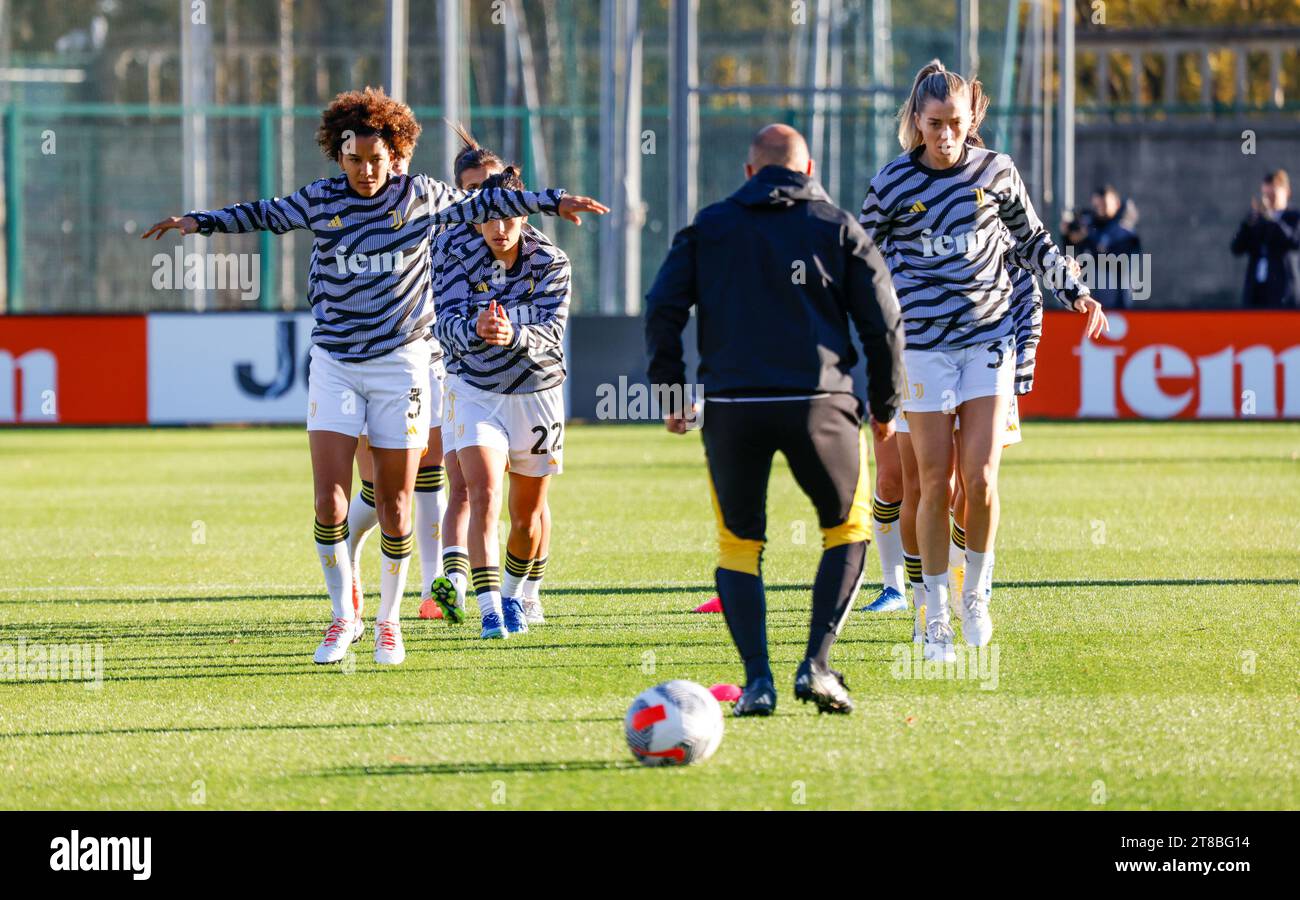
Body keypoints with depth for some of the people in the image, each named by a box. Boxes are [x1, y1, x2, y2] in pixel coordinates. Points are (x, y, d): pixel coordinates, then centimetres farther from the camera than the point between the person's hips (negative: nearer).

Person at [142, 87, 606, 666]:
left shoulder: (419, 197, 0)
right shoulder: (319, 201, 1)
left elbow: (481, 204, 14)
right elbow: (263, 215, 16)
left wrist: (551, 202, 14)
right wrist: (200, 222, 8)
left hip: (399, 363, 0)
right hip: (334, 363, 0)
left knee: (394, 505, 1)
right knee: (329, 502, -9)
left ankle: (388, 622, 17)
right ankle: (343, 618, 6)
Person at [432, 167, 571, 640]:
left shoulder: (551, 262, -14)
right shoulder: (452, 249, -13)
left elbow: (551, 334, -22)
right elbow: (446, 320, -21)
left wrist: (513, 335, -44)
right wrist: (474, 329, -44)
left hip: (537, 392, 1)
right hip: (474, 387, -1)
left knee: (528, 514, 12)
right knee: (483, 498, -19)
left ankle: (513, 595, 38)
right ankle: (490, 611, -24)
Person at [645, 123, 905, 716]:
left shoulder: (708, 227, 12)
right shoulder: (838, 227, 9)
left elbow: (662, 310, 3)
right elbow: (883, 321, 5)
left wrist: (670, 393, 12)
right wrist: (884, 409, 16)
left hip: (731, 406, 1)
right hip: (818, 406, -1)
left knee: (738, 545, 14)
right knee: (847, 532, 17)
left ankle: (756, 681, -1)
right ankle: (817, 664, -1)